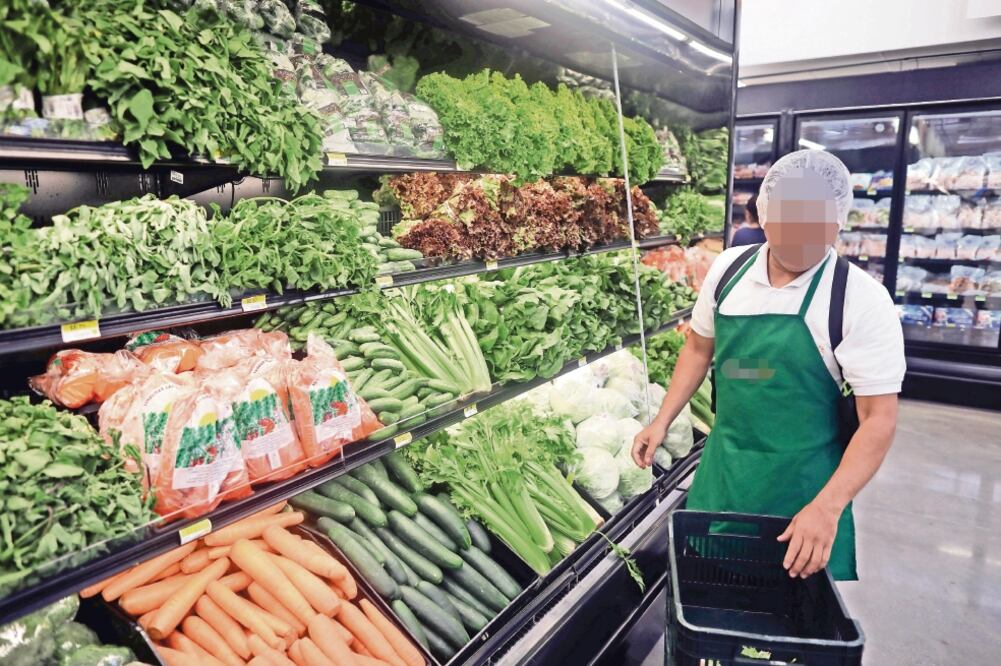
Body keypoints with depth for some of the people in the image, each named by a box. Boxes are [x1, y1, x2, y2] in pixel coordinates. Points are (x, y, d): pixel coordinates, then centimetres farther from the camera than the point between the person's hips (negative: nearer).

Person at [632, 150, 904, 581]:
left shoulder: (861, 299, -17)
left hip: (803, 480, -3)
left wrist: (827, 506, -24)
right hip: (722, 466, 4)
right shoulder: (728, 268, -4)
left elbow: (879, 418, -15)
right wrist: (662, 421, 5)